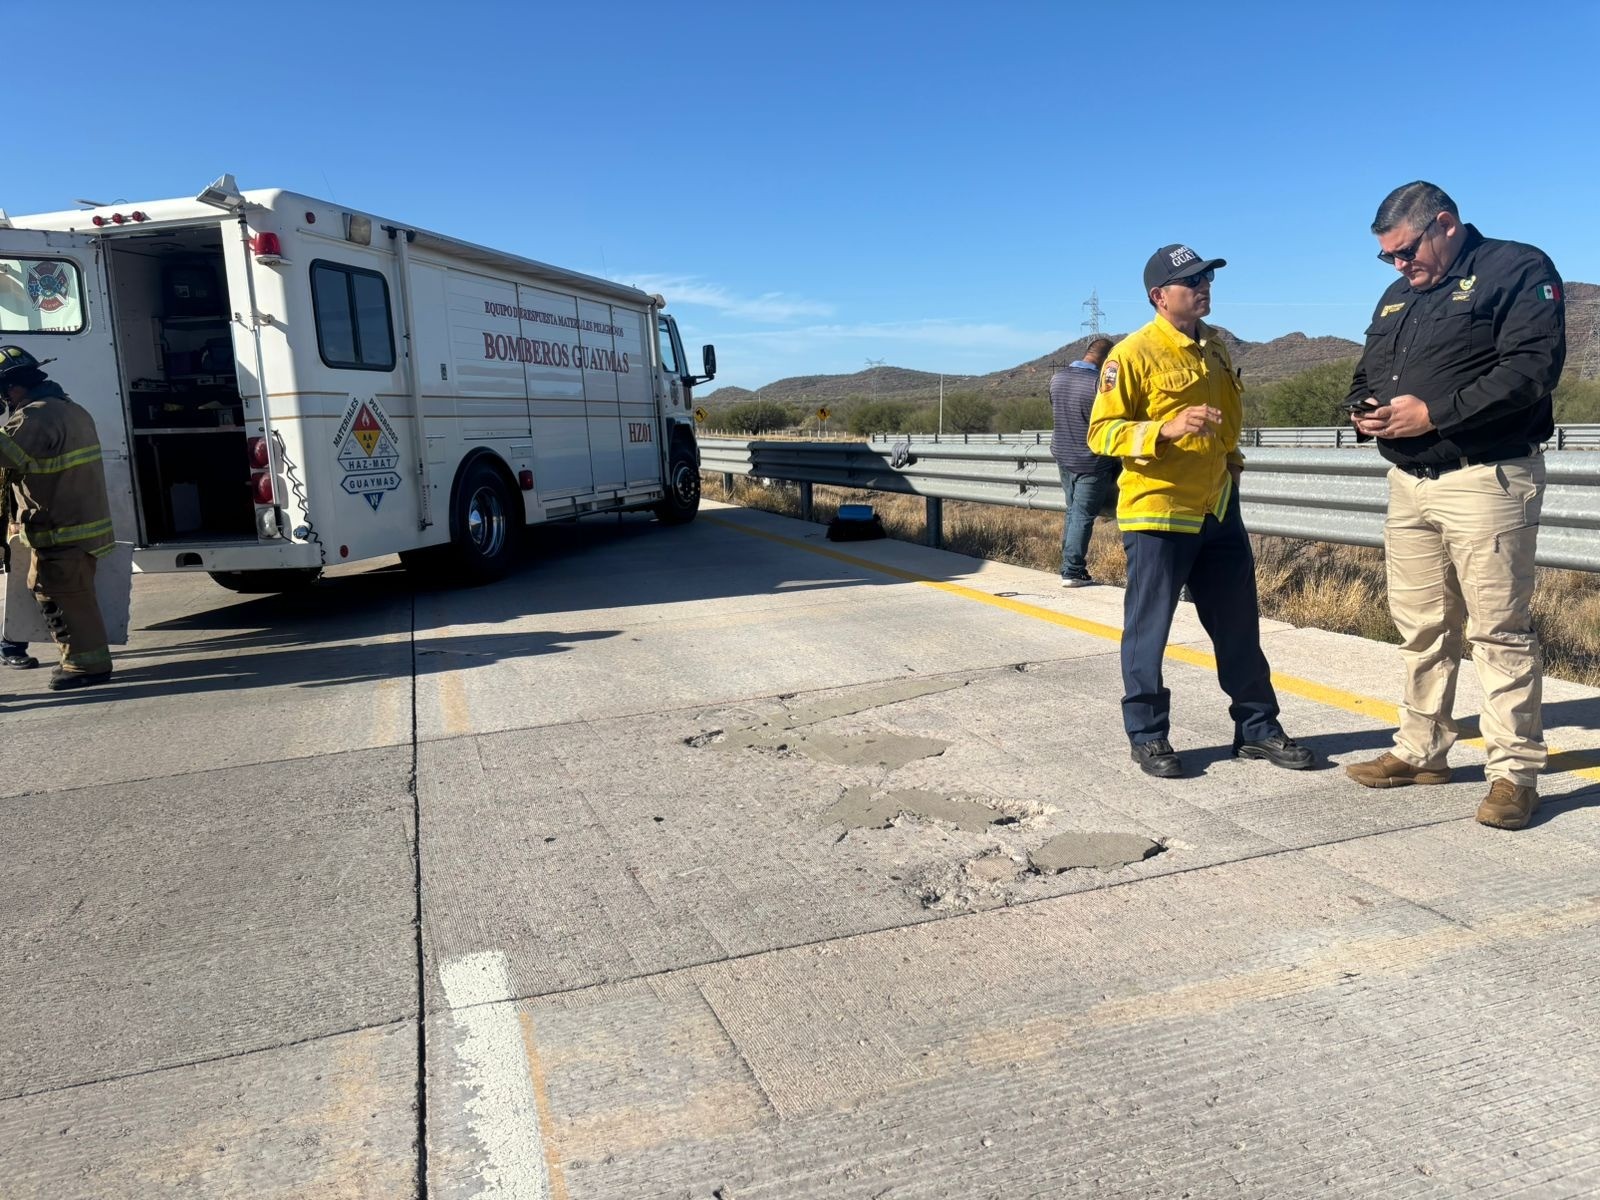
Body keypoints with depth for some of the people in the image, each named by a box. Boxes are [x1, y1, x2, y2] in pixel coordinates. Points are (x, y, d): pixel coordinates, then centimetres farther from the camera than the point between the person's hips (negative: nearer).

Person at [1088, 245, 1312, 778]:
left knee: (1240, 627, 12)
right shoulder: (1133, 353, -11)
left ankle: (1257, 728, 24)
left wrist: (1230, 460, 16)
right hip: (1157, 513, -7)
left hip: (1218, 510, 7)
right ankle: (1147, 735, 14)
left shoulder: (1216, 345, 13)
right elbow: (1102, 431, -15)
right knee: (1148, 628, 2)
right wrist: (1166, 430, -27)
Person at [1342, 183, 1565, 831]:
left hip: (1486, 480, -7)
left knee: (1500, 631, -4)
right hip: (1409, 483, 7)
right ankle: (1420, 751, 21)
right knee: (1420, 628, 11)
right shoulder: (1396, 298, 19)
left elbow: (1533, 365, -16)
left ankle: (1514, 771, 3)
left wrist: (1435, 412, -20)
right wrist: (1363, 410, -1)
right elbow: (1367, 374, 23)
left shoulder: (1518, 270, -4)